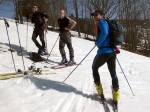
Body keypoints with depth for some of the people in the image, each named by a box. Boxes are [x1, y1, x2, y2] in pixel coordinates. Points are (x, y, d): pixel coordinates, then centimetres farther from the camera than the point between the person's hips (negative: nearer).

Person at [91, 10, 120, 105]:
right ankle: (116, 96, 16)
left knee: (95, 68, 17)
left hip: (104, 51, -8)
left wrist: (98, 43, -11)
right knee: (113, 73, 13)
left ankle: (99, 89, 23)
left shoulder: (101, 22, -5)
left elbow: (104, 33, -23)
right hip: (113, 51, 8)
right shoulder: (107, 23, 20)